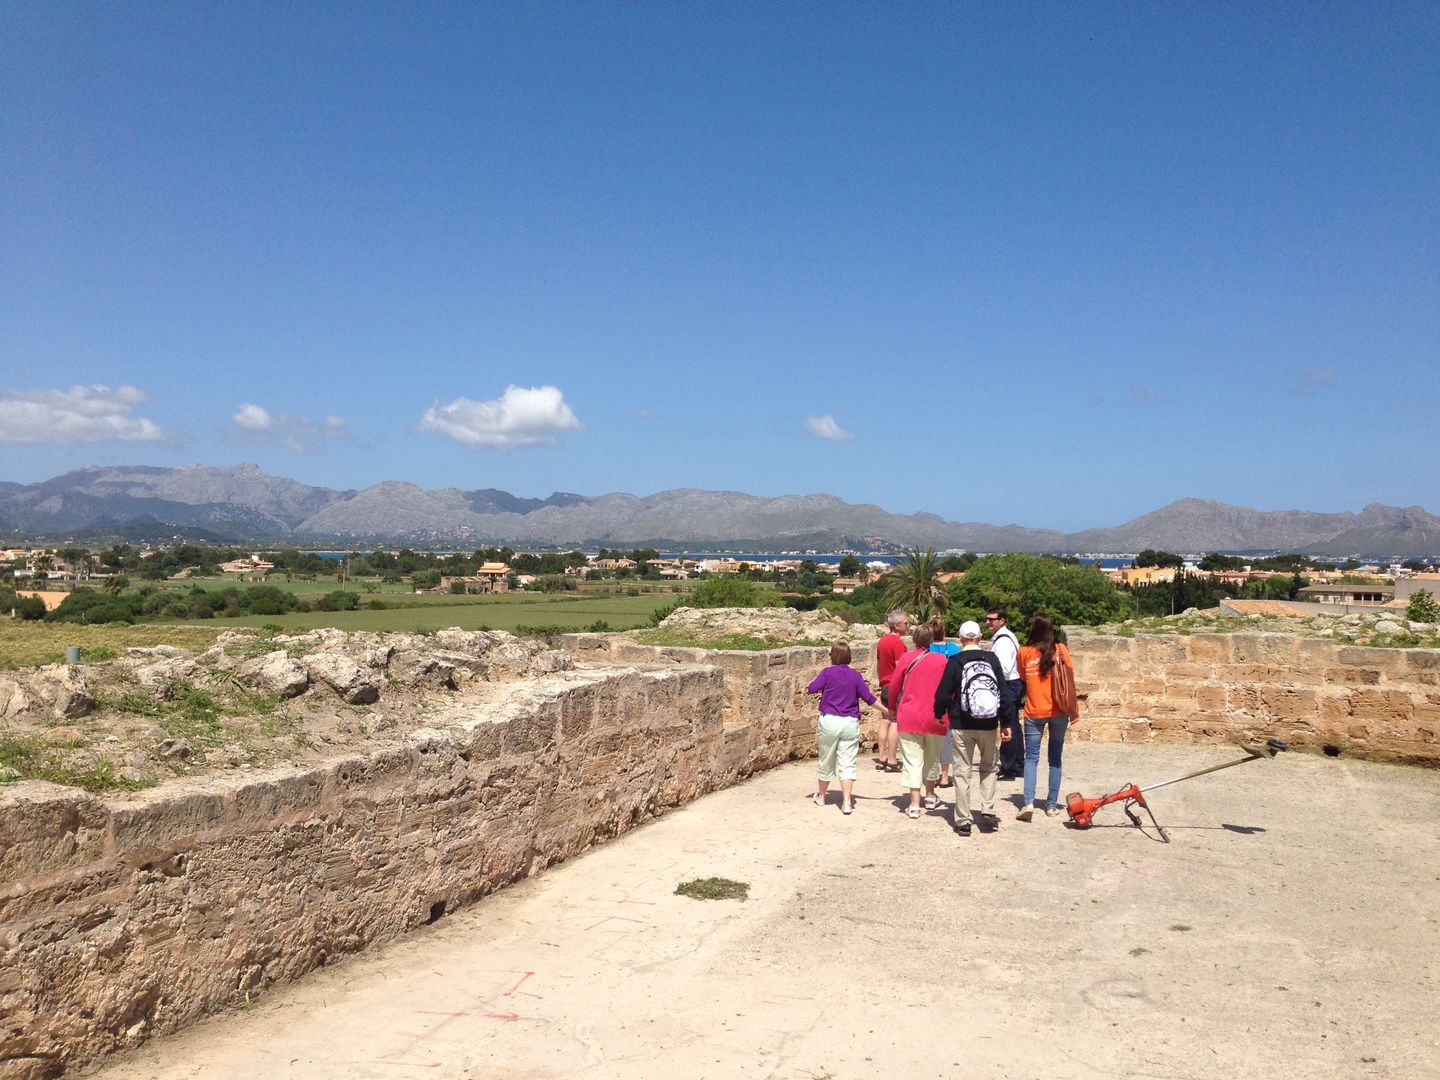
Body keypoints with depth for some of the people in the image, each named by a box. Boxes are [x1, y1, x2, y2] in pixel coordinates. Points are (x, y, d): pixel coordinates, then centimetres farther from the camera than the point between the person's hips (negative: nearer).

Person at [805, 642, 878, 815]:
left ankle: (821, 796, 31)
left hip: (829, 721, -1)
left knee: (827, 762, 14)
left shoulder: (828, 673, -4)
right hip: (850, 723, 1)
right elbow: (868, 697, 1)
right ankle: (847, 802, -9)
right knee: (847, 764, 0)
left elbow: (809, 689, -7)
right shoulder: (856, 676, 1)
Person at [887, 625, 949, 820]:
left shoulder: (906, 659, -5)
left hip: (909, 717, -2)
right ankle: (930, 797, 34)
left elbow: (894, 686, 0)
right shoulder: (942, 660, -2)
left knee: (913, 760, 1)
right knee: (932, 759, 19)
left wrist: (893, 708, 17)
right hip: (936, 718, 2)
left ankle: (915, 804, -3)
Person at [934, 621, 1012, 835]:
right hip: (989, 725, 2)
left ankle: (963, 821, 7)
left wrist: (939, 714, 13)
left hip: (962, 725, -2)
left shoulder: (954, 662, -8)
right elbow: (1004, 693, -1)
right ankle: (987, 812, 10)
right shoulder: (992, 659, -1)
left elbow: (943, 694, -7)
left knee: (963, 771, 5)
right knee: (988, 768, 19)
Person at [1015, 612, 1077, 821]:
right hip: (1059, 710, 1)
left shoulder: (1024, 652, -5)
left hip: (1034, 711, -1)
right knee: (1055, 757, 12)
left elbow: (1023, 679, 5)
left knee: (1031, 757, 4)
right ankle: (1052, 805, 14)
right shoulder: (1060, 650, -2)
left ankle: (1028, 803, -12)